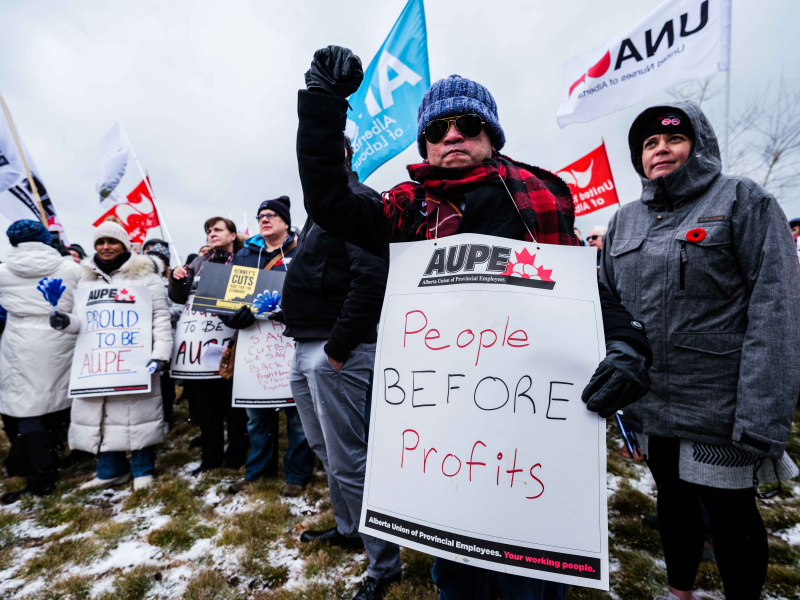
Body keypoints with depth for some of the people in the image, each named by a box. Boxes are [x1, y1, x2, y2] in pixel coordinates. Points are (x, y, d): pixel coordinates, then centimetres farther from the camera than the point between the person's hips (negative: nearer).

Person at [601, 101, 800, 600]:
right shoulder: (625, 220, 9)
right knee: (673, 499, 22)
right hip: (651, 407, 5)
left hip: (719, 407, -5)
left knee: (731, 515, 11)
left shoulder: (743, 201, -6)